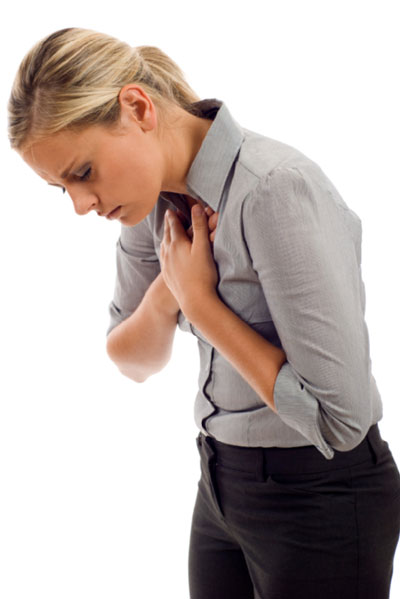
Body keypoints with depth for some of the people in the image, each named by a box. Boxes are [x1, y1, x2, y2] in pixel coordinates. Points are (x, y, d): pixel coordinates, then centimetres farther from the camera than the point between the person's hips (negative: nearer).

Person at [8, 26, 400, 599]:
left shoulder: (277, 190, -26)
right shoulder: (155, 196, -3)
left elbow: (338, 416, -27)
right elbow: (132, 360, 8)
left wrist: (198, 300, -21)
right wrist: (164, 294, -13)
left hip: (319, 500, -7)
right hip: (223, 482, 7)